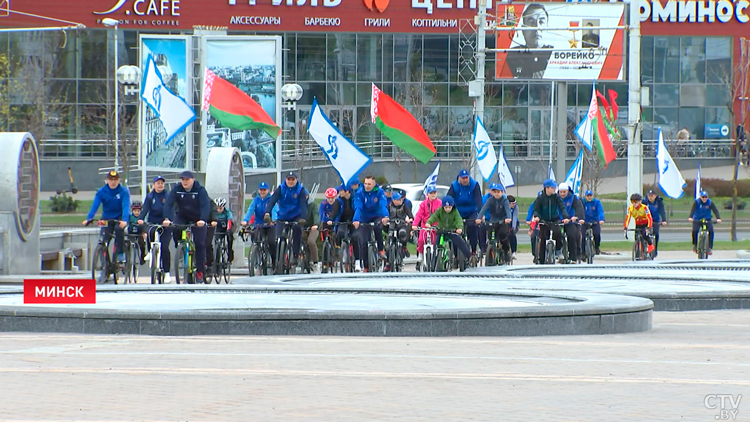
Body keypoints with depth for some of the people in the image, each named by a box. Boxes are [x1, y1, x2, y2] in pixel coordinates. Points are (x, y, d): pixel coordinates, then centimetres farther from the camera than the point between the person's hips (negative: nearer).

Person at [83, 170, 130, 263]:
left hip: (120, 217, -3)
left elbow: (126, 206, -27)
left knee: (119, 229, -33)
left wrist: (124, 220, -44)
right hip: (107, 218, 3)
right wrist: (88, 219, -36)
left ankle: (121, 255, -21)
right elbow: (95, 206, -20)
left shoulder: (124, 191, -14)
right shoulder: (101, 192, -9)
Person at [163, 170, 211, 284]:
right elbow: (168, 204, -22)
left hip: (197, 220, -2)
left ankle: (200, 271, 0)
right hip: (182, 217, 2)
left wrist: (202, 220, -47)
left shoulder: (200, 190, -18)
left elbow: (205, 206, -29)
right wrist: (167, 218, -39)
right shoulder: (177, 189, -13)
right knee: (175, 229, -30)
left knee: (199, 243, -10)